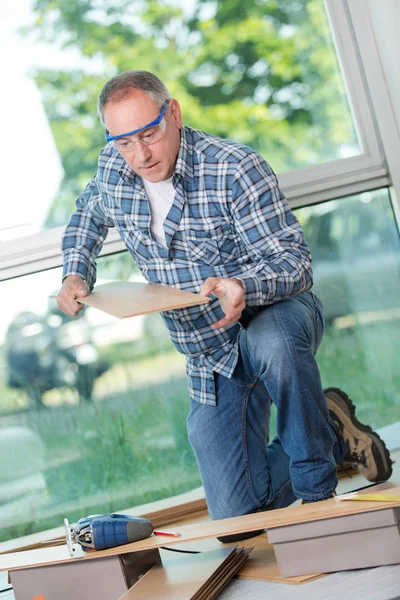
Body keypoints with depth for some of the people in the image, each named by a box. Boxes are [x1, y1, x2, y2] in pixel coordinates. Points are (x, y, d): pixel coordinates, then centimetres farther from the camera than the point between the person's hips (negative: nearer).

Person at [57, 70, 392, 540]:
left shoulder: (235, 170, -20)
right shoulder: (113, 169, -4)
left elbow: (294, 262, -23)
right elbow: (86, 219, 20)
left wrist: (243, 287, -44)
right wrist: (76, 275, 2)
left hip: (276, 313, -4)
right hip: (211, 361, 5)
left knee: (271, 343, -45)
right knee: (237, 514, -3)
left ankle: (317, 484, -20)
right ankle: (333, 434, 22)